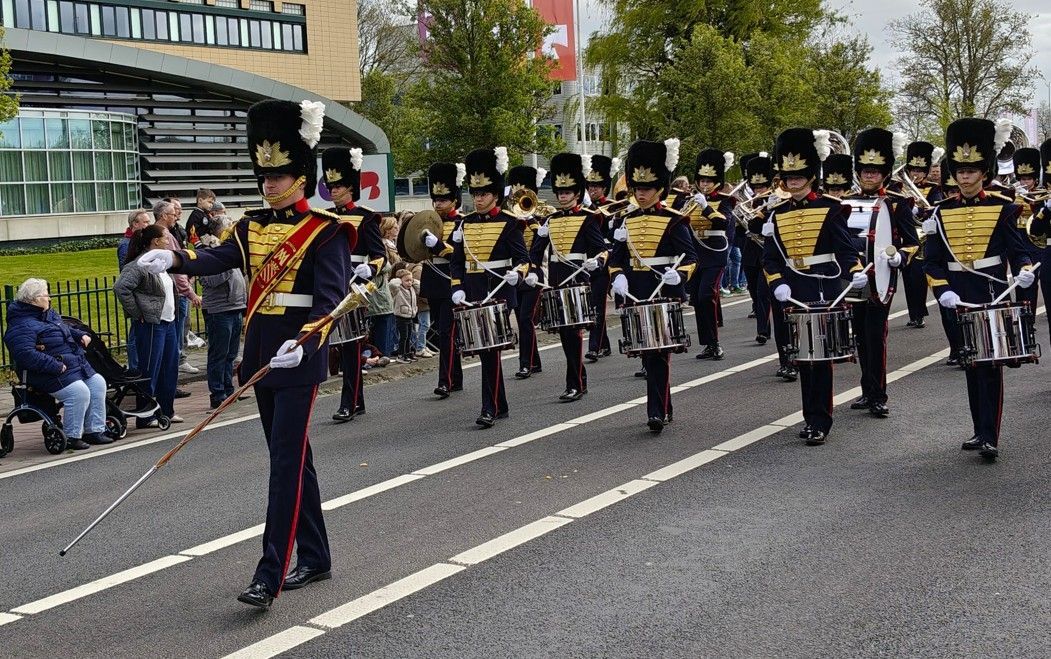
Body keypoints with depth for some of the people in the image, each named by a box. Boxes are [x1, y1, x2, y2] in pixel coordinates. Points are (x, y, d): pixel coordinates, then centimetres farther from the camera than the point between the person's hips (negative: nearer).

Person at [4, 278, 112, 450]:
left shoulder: (49, 314, 15)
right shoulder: (21, 326, -17)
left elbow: (66, 329, 32)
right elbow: (26, 355, -29)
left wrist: (81, 335, 11)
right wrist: (57, 366, -28)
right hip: (52, 375, -10)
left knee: (98, 383, 1)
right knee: (79, 391, -27)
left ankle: (94, 430, 7)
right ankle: (72, 437, -13)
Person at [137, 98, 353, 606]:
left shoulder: (325, 231, -7)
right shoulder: (253, 227, 12)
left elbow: (331, 297, -16)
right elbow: (216, 259, -5)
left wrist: (303, 342, -31)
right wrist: (173, 258, -25)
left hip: (299, 356, -7)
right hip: (261, 354, 7)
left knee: (287, 462, -8)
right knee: (291, 459, 13)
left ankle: (269, 577, -8)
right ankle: (315, 559, 25)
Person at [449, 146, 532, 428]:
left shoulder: (509, 223, -4)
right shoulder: (466, 223, 11)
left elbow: (523, 258, -6)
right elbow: (457, 261, 13)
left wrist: (516, 273, -27)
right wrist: (458, 288, 1)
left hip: (499, 292, -6)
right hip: (473, 295, 6)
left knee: (490, 348, -10)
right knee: (484, 349, 9)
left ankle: (490, 408, -7)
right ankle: (500, 405, 20)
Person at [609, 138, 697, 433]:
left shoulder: (674, 220, -5)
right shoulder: (628, 220, 10)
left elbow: (690, 257, -7)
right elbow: (616, 257, 13)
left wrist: (679, 274, -26)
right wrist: (618, 277, -6)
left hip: (666, 293, -6)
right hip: (636, 295, 6)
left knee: (660, 352, -10)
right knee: (646, 353, 10)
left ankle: (657, 412, -9)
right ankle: (664, 408, 22)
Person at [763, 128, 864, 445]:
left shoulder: (829, 208, -1)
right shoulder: (776, 213, 9)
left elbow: (845, 249, -4)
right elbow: (770, 258, 8)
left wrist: (855, 273, -21)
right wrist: (777, 284, -7)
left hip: (824, 291, -4)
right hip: (794, 295, 4)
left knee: (822, 356, -3)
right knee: (802, 357, 10)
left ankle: (820, 422, 1)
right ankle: (811, 417, 20)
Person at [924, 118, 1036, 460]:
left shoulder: (1001, 207, 0)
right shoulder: (943, 212, 6)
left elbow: (1017, 250, -1)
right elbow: (932, 259, 5)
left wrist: (1025, 271, -22)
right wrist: (942, 290, -10)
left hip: (992, 294, -3)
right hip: (959, 299, 3)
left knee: (991, 364, -6)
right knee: (971, 365, 10)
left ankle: (990, 437, -6)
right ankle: (981, 431, 20)